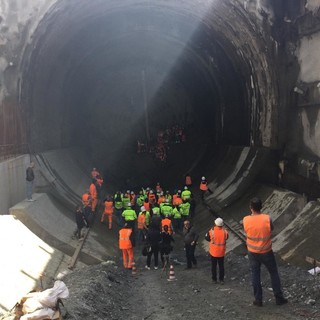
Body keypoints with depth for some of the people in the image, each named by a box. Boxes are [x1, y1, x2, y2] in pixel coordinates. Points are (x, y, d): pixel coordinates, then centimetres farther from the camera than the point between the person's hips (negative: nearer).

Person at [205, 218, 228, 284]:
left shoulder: (211, 231, -18)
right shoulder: (225, 232, -13)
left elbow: (207, 238, -2)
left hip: (213, 252, -1)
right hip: (221, 252, 1)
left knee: (213, 266, 13)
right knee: (221, 266, 15)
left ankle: (214, 279, 20)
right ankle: (221, 279, 18)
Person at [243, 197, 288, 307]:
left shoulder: (246, 220, -17)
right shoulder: (267, 219, -22)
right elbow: (271, 229, -3)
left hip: (252, 252, 1)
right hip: (266, 252, -1)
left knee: (255, 275, 15)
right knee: (274, 273, 16)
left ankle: (258, 299, 21)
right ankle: (279, 298, 24)